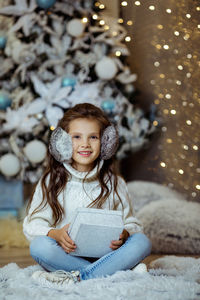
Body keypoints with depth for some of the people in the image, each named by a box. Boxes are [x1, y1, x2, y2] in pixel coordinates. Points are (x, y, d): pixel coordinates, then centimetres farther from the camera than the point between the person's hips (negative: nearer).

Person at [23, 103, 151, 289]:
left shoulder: (114, 183, 10)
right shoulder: (51, 182, 7)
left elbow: (131, 223, 10)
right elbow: (32, 224, 1)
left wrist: (124, 234, -16)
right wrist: (55, 234, -21)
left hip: (104, 253, 2)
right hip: (67, 256, -1)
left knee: (142, 242, -24)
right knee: (39, 246, -30)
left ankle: (76, 279, -32)